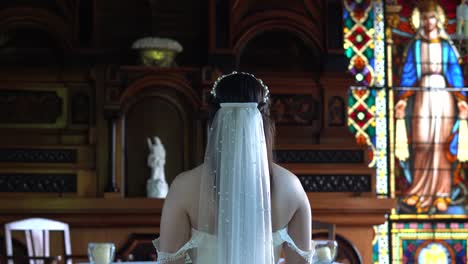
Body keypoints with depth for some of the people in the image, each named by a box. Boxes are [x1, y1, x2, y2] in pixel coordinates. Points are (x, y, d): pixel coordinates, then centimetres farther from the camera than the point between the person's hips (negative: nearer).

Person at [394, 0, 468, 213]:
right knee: (422, 144, -8)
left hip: (443, 97, 0)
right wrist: (402, 99, -6)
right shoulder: (415, 46, 9)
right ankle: (420, 192, -2)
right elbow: (407, 74, 5)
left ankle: (441, 194, 0)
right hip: (422, 97, 0)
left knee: (442, 145, -3)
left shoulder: (446, 46, 10)